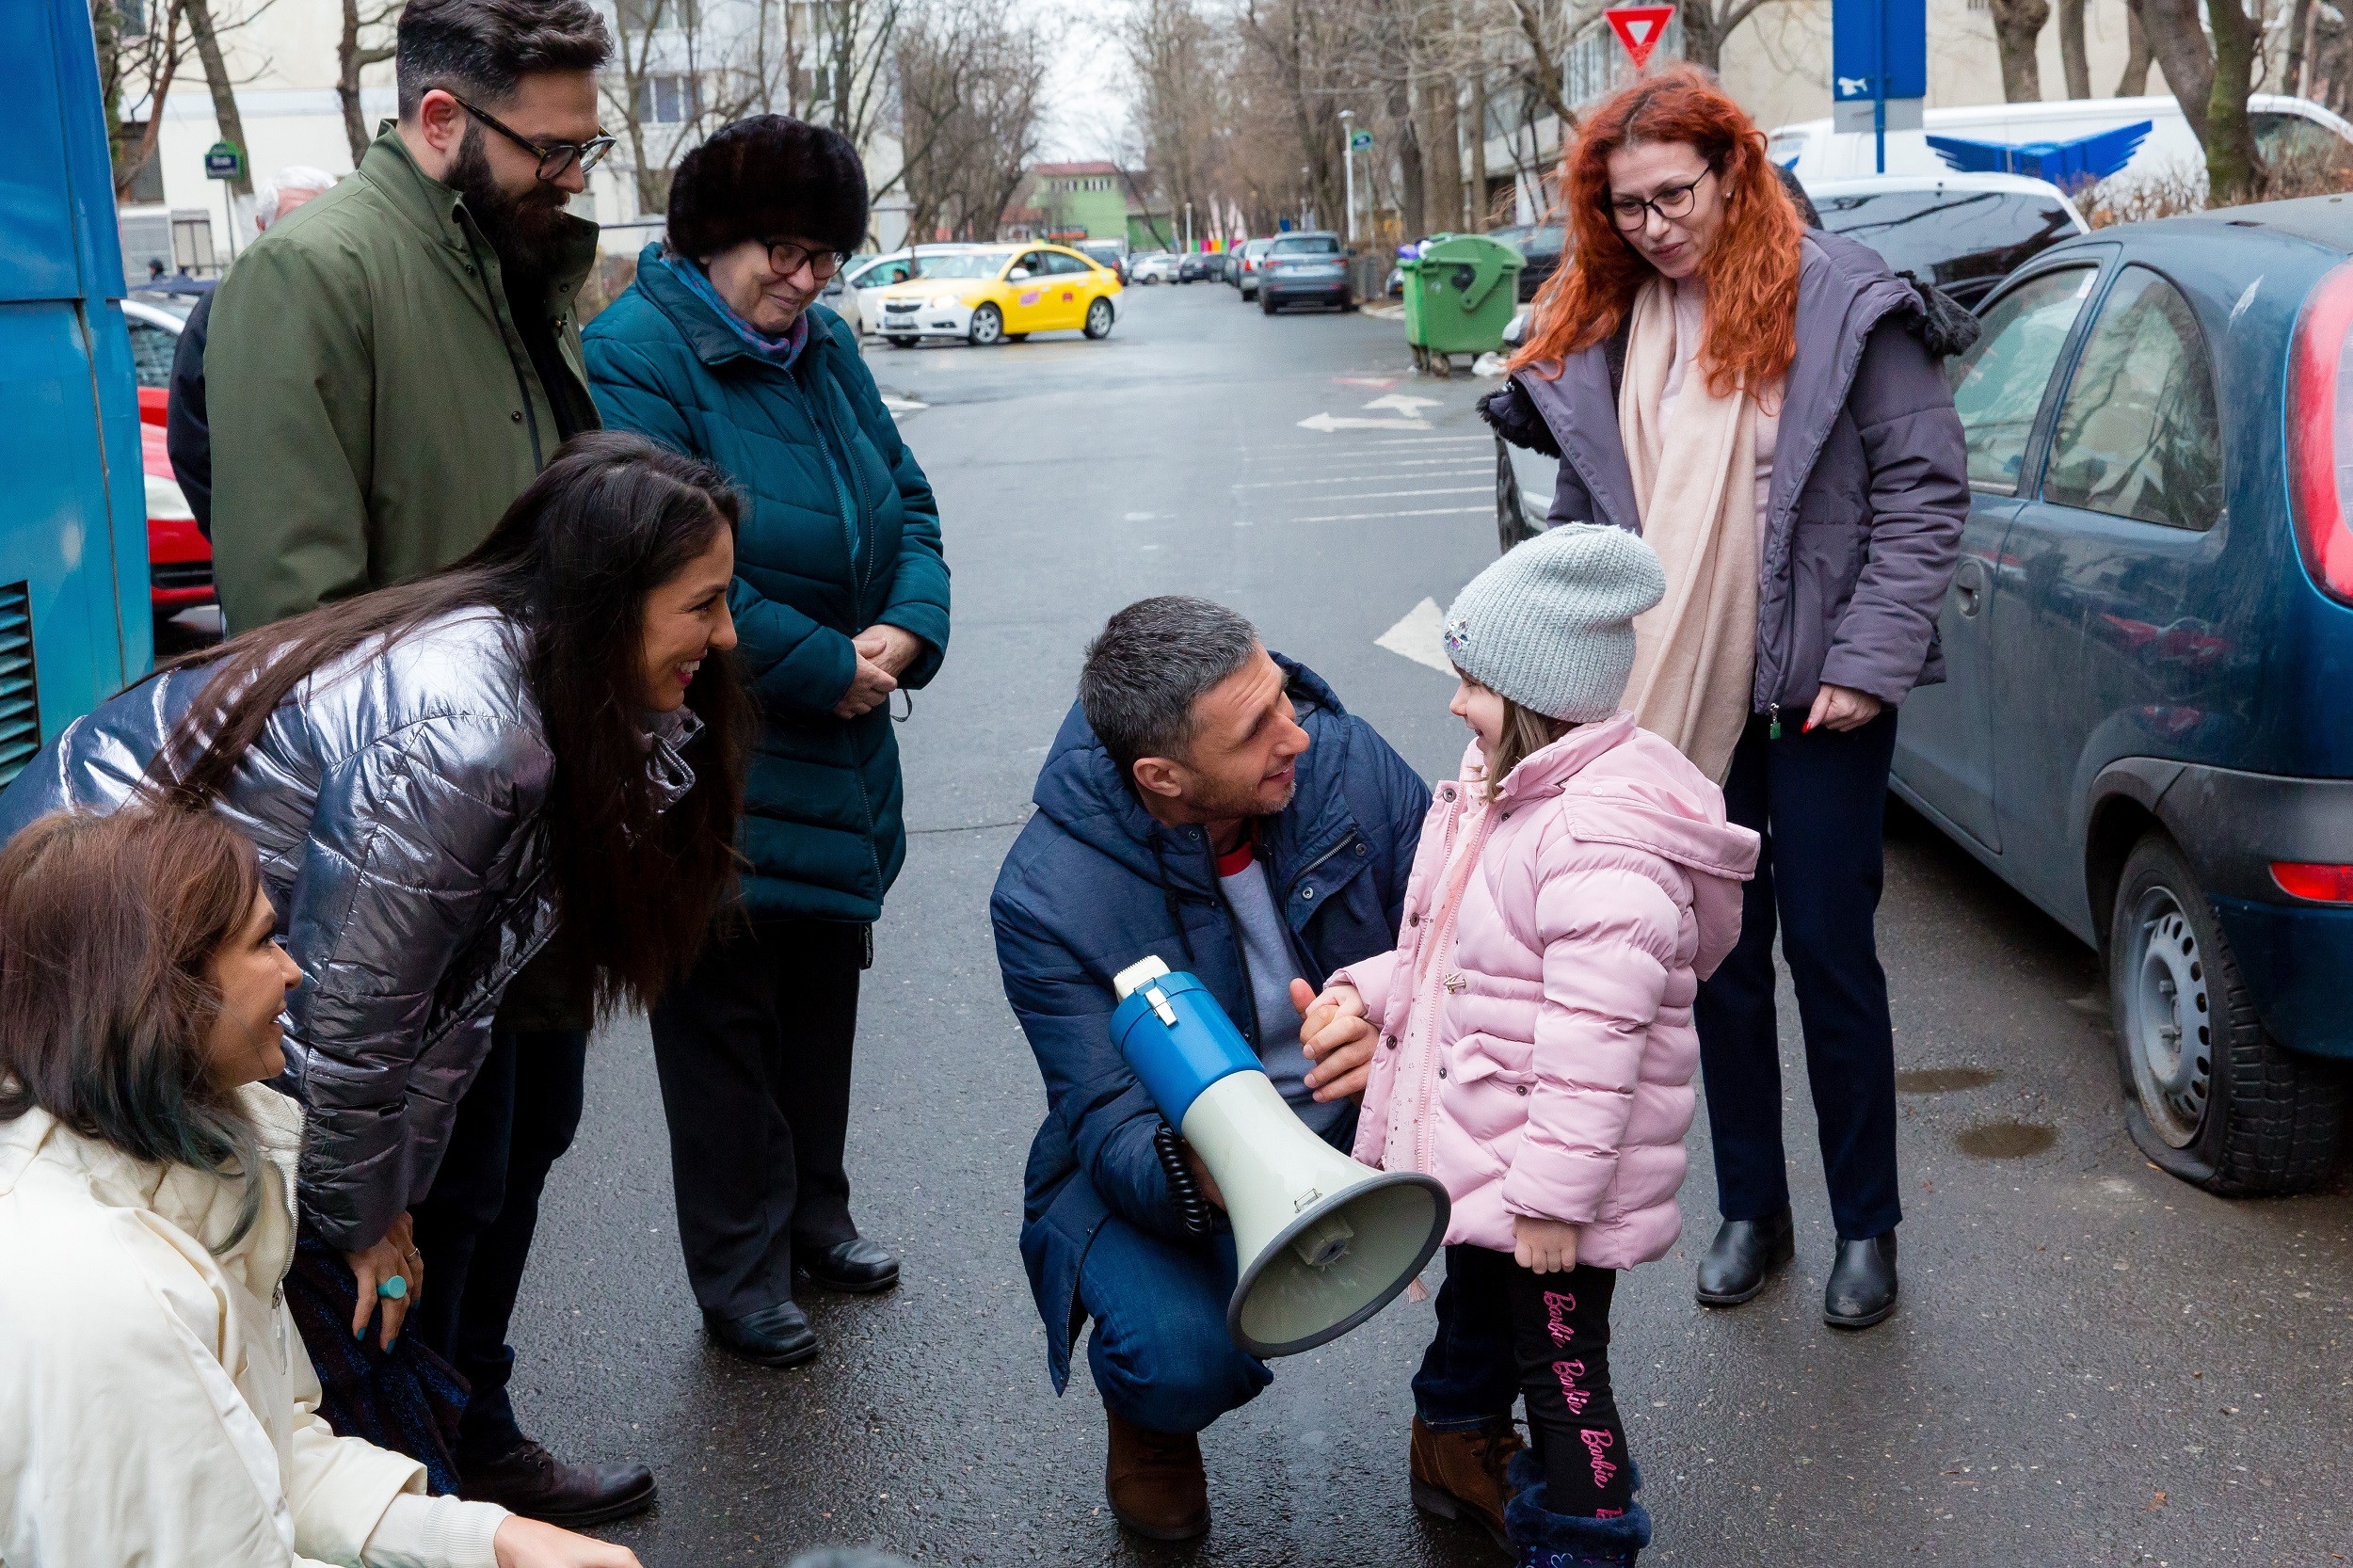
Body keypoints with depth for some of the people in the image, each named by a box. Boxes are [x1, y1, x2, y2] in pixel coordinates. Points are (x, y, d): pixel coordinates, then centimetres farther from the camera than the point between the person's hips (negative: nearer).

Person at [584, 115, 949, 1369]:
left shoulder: (822, 349, 9)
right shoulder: (634, 359, -16)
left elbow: (908, 502, 11)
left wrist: (906, 629, -9)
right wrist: (828, 668, -20)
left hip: (837, 758, 8)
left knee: (822, 994, 18)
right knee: (725, 1018, 4)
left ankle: (813, 1217, 35)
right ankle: (738, 1278, 16)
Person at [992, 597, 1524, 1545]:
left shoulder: (1342, 759, -15)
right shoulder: (1047, 898, -23)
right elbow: (1111, 1127, -23)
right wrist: (1190, 1175, -48)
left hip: (1363, 1115, 3)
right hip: (1160, 1157, -3)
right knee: (1183, 1360, -32)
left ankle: (1462, 1429, 6)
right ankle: (1150, 1418, 11)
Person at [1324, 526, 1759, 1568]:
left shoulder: (1604, 842, -27)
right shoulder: (1506, 789, 7)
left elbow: (1593, 1037, -29)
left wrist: (1553, 1195, -27)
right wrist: (1376, 988, 6)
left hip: (1552, 1175, -10)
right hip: (1478, 1150, 10)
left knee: (1561, 1363, 4)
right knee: (1488, 1330, 23)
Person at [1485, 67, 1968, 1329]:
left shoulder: (1841, 302, -8)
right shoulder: (1595, 333, 7)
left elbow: (1926, 490, -8)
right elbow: (1582, 514, 14)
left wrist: (1869, 660, -13)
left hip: (1815, 701, -4)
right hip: (1674, 703, 4)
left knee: (1829, 954, 5)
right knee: (1720, 963, 12)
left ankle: (1866, 1227, 20)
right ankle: (1751, 1212, 27)